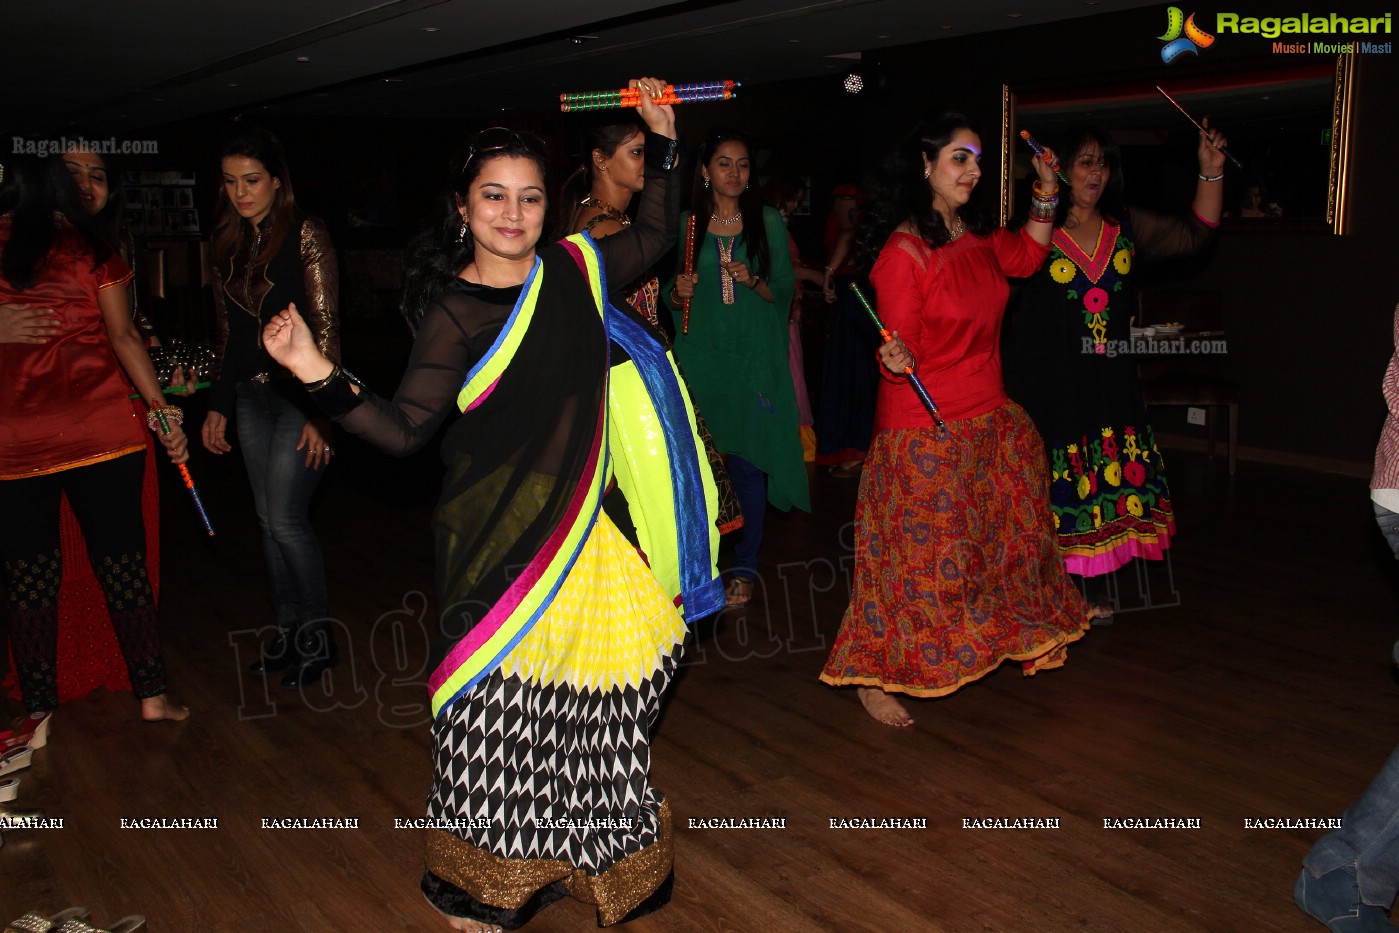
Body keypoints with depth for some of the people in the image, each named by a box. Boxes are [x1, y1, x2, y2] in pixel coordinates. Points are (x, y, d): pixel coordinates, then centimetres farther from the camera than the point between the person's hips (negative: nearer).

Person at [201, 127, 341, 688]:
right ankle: (287, 633, 23)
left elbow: (326, 325, -12)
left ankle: (317, 638, 10)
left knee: (287, 521, -7)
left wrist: (320, 410, -17)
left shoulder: (305, 235, -8)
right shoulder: (229, 244, 12)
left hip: (299, 395, -7)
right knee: (269, 522, 11)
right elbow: (226, 331, 17)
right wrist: (217, 406, 16)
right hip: (251, 398, 7)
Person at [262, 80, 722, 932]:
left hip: (593, 526, 4)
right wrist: (321, 376, -26)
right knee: (499, 704, 0)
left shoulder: (576, 268, 4)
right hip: (505, 537, -4)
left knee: (594, 697, 14)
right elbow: (406, 429, -13)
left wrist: (663, 139, 15)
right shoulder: (454, 310, -8)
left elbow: (655, 235, 21)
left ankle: (600, 853, 37)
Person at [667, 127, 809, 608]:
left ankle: (744, 566, 10)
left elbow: (784, 292, 4)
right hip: (701, 357, 1)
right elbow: (673, 297, 12)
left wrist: (753, 281, -14)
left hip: (753, 357, -1)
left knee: (746, 461, -2)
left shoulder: (769, 221, 5)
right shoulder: (687, 223, 7)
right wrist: (679, 293, -10)